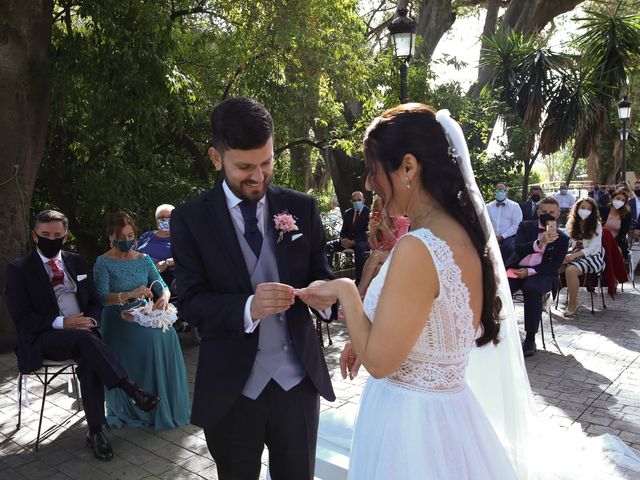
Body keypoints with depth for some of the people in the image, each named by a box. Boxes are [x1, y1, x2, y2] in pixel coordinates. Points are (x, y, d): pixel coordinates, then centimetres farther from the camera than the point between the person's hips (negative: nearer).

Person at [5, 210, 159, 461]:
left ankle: (95, 432, -23)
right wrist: (62, 323, -19)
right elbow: (21, 317, -6)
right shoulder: (18, 269, 2)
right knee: (85, 339, -35)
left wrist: (91, 320, -8)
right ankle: (131, 391, -33)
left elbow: (94, 302, 16)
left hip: (81, 332, 3)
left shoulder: (77, 261, 15)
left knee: (90, 360, -30)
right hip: (43, 339, -3)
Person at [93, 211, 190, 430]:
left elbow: (162, 286, 2)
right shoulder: (103, 262, -2)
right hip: (117, 319, -4)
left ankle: (168, 404, -13)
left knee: (166, 333, -27)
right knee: (149, 338, -31)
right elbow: (102, 297, -15)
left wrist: (164, 297, -22)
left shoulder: (144, 260, 12)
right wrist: (130, 295, -33)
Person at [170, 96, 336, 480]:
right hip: (231, 386, -1)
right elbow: (192, 302, -9)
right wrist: (249, 308, -28)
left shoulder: (302, 208, 0)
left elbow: (322, 273, 3)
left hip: (297, 379, 1)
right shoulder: (190, 219, -5)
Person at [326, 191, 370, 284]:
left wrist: (353, 242, -24)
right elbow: (343, 230, 14)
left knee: (359, 248, -40)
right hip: (347, 240, 5)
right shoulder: (348, 213, 14)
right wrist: (343, 240, -11)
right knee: (328, 245, -17)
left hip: (362, 241, -5)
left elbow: (368, 232, -13)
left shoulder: (368, 212, -4)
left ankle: (359, 280, -36)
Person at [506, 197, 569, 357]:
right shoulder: (526, 226, 8)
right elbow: (519, 249, -10)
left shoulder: (562, 238, 7)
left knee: (532, 289, -35)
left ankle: (530, 339, -23)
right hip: (517, 269, 1)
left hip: (541, 274, -1)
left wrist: (530, 271, -14)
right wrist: (540, 243, -28)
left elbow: (554, 267, 0)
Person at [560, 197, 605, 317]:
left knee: (571, 270, -35)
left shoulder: (596, 226, -1)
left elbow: (593, 248, -11)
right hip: (573, 255, 5)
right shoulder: (572, 224, 14)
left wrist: (574, 255, -24)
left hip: (591, 257, -5)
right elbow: (568, 243, 13)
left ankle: (573, 304, -22)